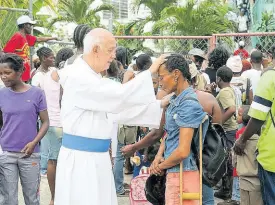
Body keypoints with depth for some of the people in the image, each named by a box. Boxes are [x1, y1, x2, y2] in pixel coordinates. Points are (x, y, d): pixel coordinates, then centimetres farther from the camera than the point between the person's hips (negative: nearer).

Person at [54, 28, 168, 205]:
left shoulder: (94, 77, 14)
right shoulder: (78, 77, -17)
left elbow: (119, 107, 13)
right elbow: (118, 97, -25)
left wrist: (160, 105, 7)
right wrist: (150, 72, -16)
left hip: (96, 157, 9)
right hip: (80, 158, -9)